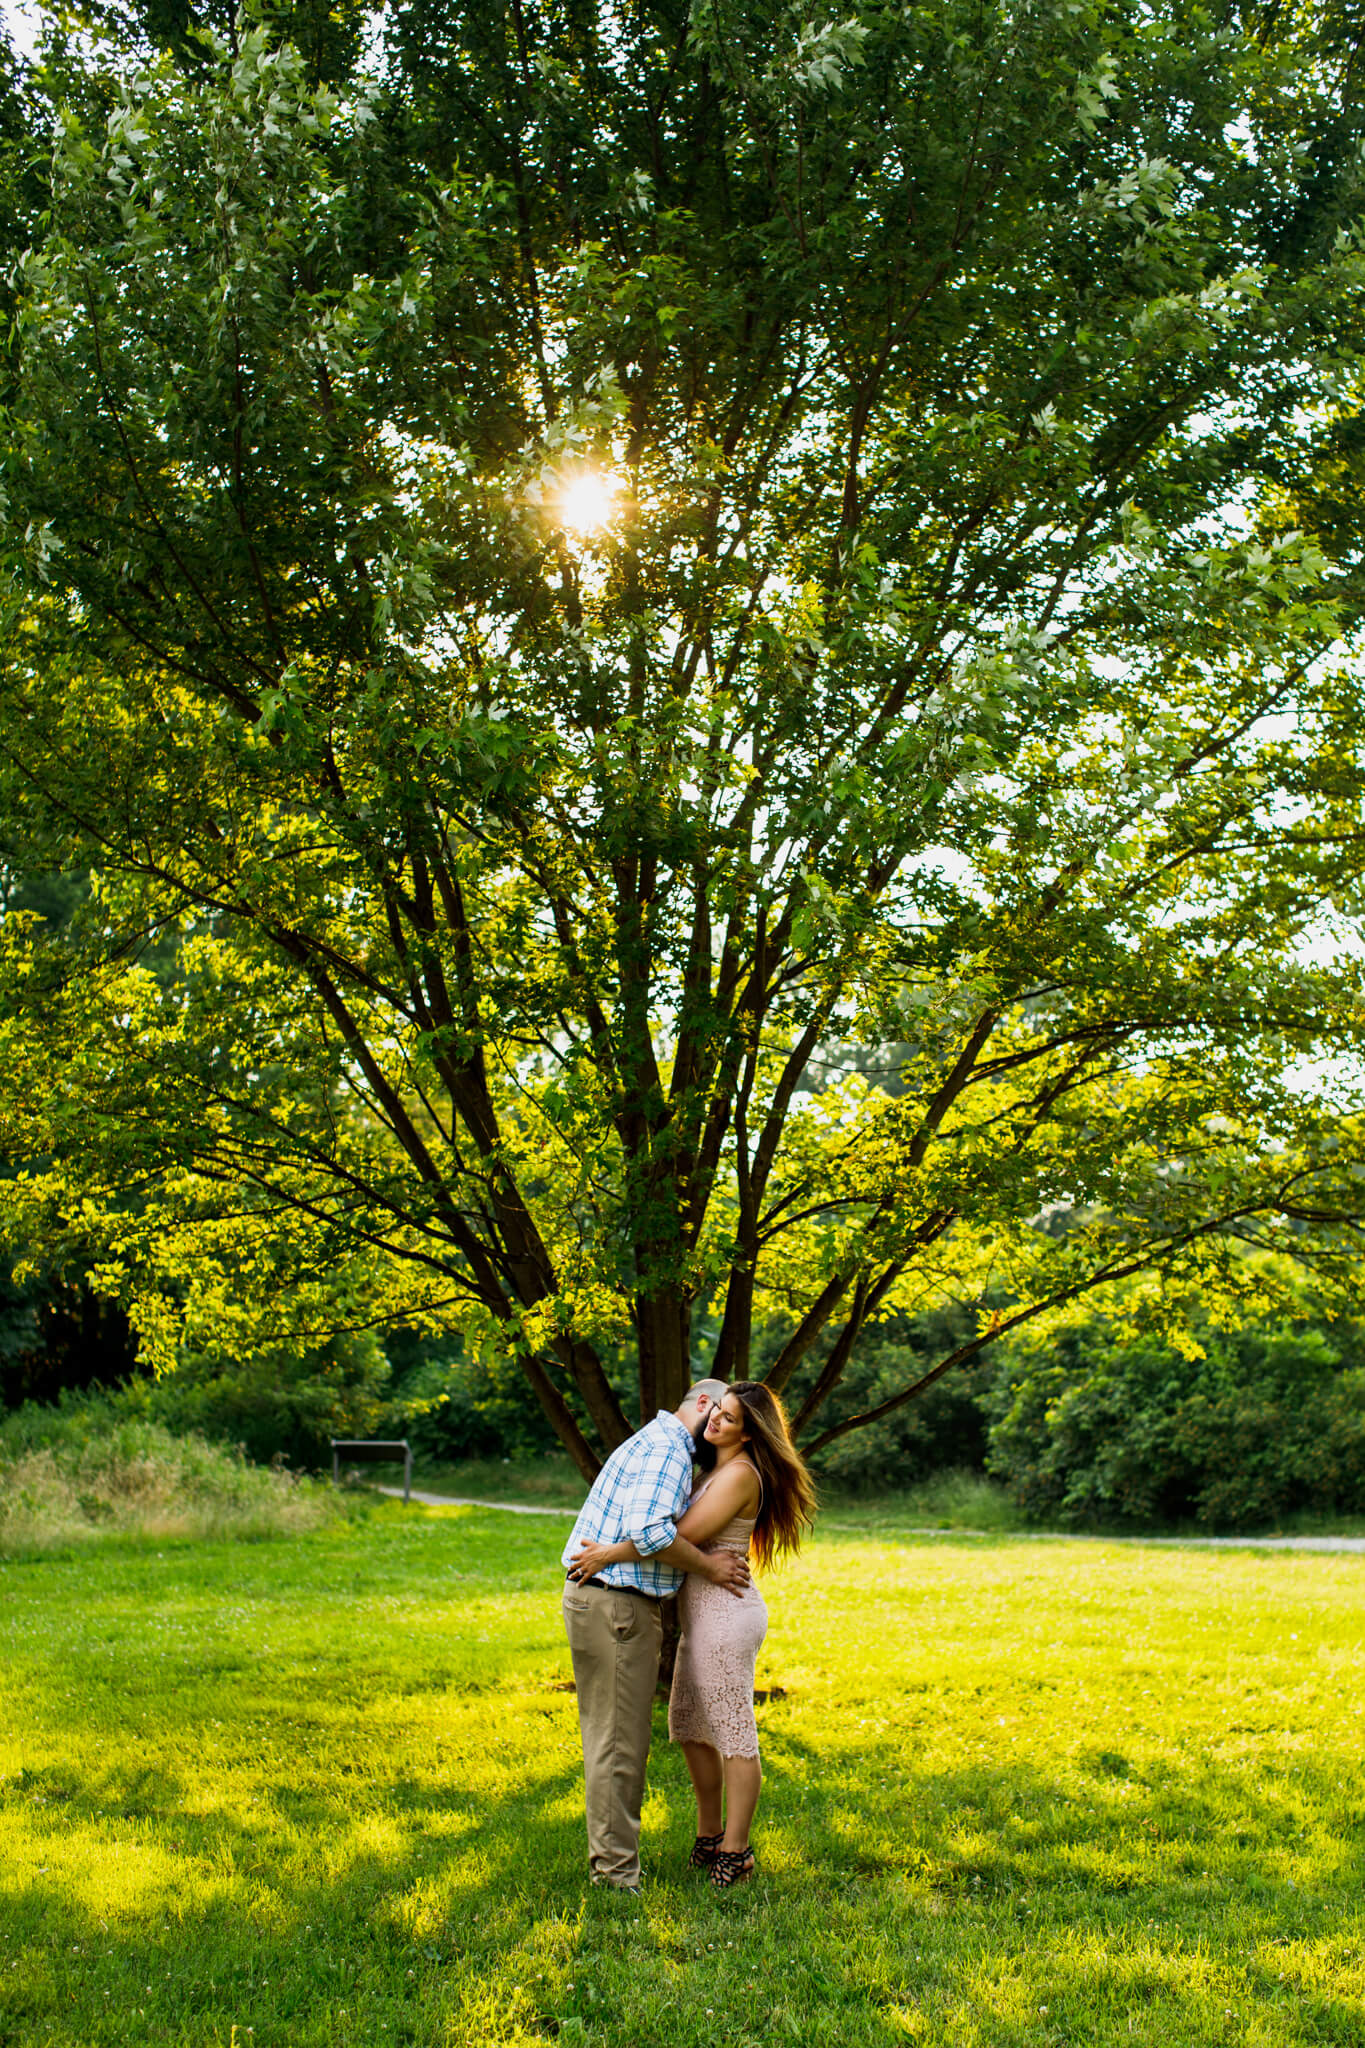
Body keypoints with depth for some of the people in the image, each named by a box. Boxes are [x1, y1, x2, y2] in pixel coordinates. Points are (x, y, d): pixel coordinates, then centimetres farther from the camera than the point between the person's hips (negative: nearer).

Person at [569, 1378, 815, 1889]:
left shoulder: (740, 1474, -16)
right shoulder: (719, 1470, 14)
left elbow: (683, 1535, -21)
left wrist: (610, 1553, -19)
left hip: (726, 1612, -11)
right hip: (703, 1613, 11)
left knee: (733, 1733, -1)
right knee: (689, 1727, 18)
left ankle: (735, 1852, 8)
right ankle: (708, 1837, 30)